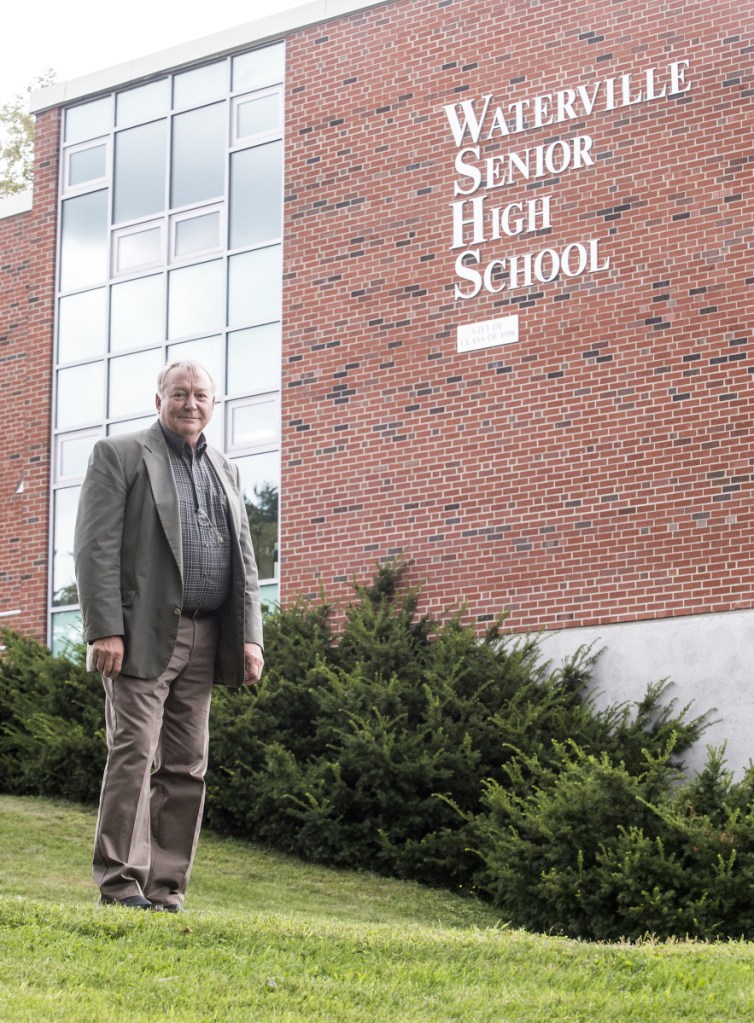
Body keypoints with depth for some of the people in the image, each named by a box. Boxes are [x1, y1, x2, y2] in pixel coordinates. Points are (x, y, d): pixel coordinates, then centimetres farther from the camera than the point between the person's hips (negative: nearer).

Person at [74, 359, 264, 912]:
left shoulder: (226, 470, 20)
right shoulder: (119, 455, 3)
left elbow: (244, 559, 18)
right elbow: (97, 547, -6)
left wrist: (250, 635, 6)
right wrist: (106, 629, -15)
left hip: (205, 638, 6)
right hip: (143, 632, -5)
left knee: (188, 764, 3)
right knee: (134, 753, -10)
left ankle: (166, 890, 6)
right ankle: (121, 884, -7)